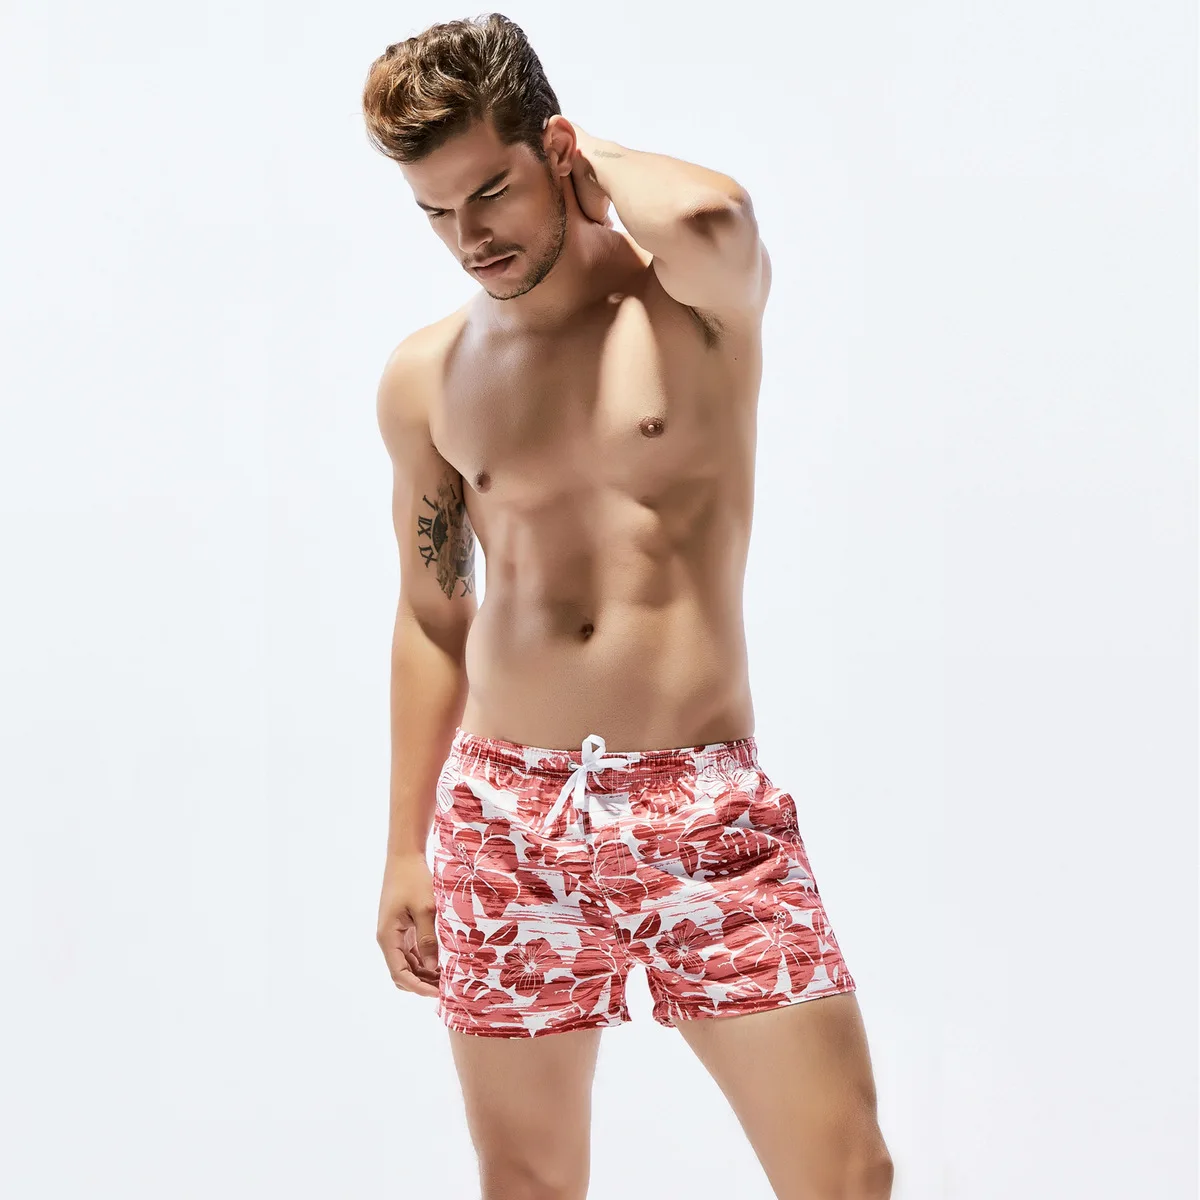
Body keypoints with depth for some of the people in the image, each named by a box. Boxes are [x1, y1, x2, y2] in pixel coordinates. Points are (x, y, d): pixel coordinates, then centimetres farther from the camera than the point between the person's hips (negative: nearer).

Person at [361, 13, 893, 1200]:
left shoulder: (700, 303, -2)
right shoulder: (427, 376, 7)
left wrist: (593, 160, -8)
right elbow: (431, 619, 13)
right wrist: (406, 849, 13)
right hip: (503, 815, 3)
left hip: (707, 805, -2)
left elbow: (709, 217, -29)